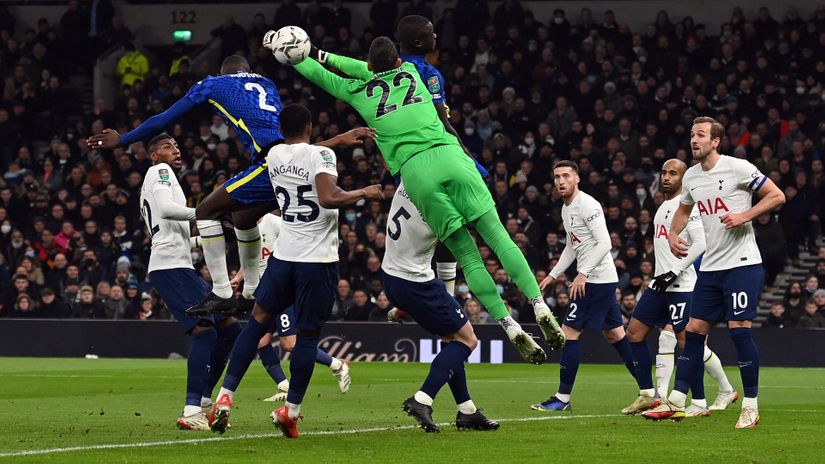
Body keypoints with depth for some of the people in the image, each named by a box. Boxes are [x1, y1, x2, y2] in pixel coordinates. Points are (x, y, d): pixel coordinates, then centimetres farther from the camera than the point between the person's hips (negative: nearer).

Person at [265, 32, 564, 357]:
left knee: (468, 257, -1)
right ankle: (540, 308, -15)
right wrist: (328, 56, 51)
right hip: (449, 155, 1)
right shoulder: (410, 73, 23)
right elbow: (366, 72, 43)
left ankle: (510, 327, -11)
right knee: (499, 239, -2)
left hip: (414, 170, -1)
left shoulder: (359, 92, 17)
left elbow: (317, 74, 31)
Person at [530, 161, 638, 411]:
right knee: (614, 334, 12)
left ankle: (563, 398, -6)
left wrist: (583, 273, -24)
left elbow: (604, 243, -20)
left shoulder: (587, 205, -14)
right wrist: (553, 275, 22)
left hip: (596, 279, -10)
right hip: (604, 279, 10)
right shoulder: (566, 209, 16)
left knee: (570, 332, -8)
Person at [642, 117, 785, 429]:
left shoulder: (738, 168, -10)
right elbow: (684, 209, 29)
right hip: (711, 266, 7)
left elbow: (777, 196, -10)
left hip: (742, 262, -7)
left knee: (739, 328, -10)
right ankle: (677, 401, 9)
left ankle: (751, 407, -2)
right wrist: (673, 234, 11)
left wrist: (744, 216, -19)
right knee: (694, 330, 5)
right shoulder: (691, 176, 10)